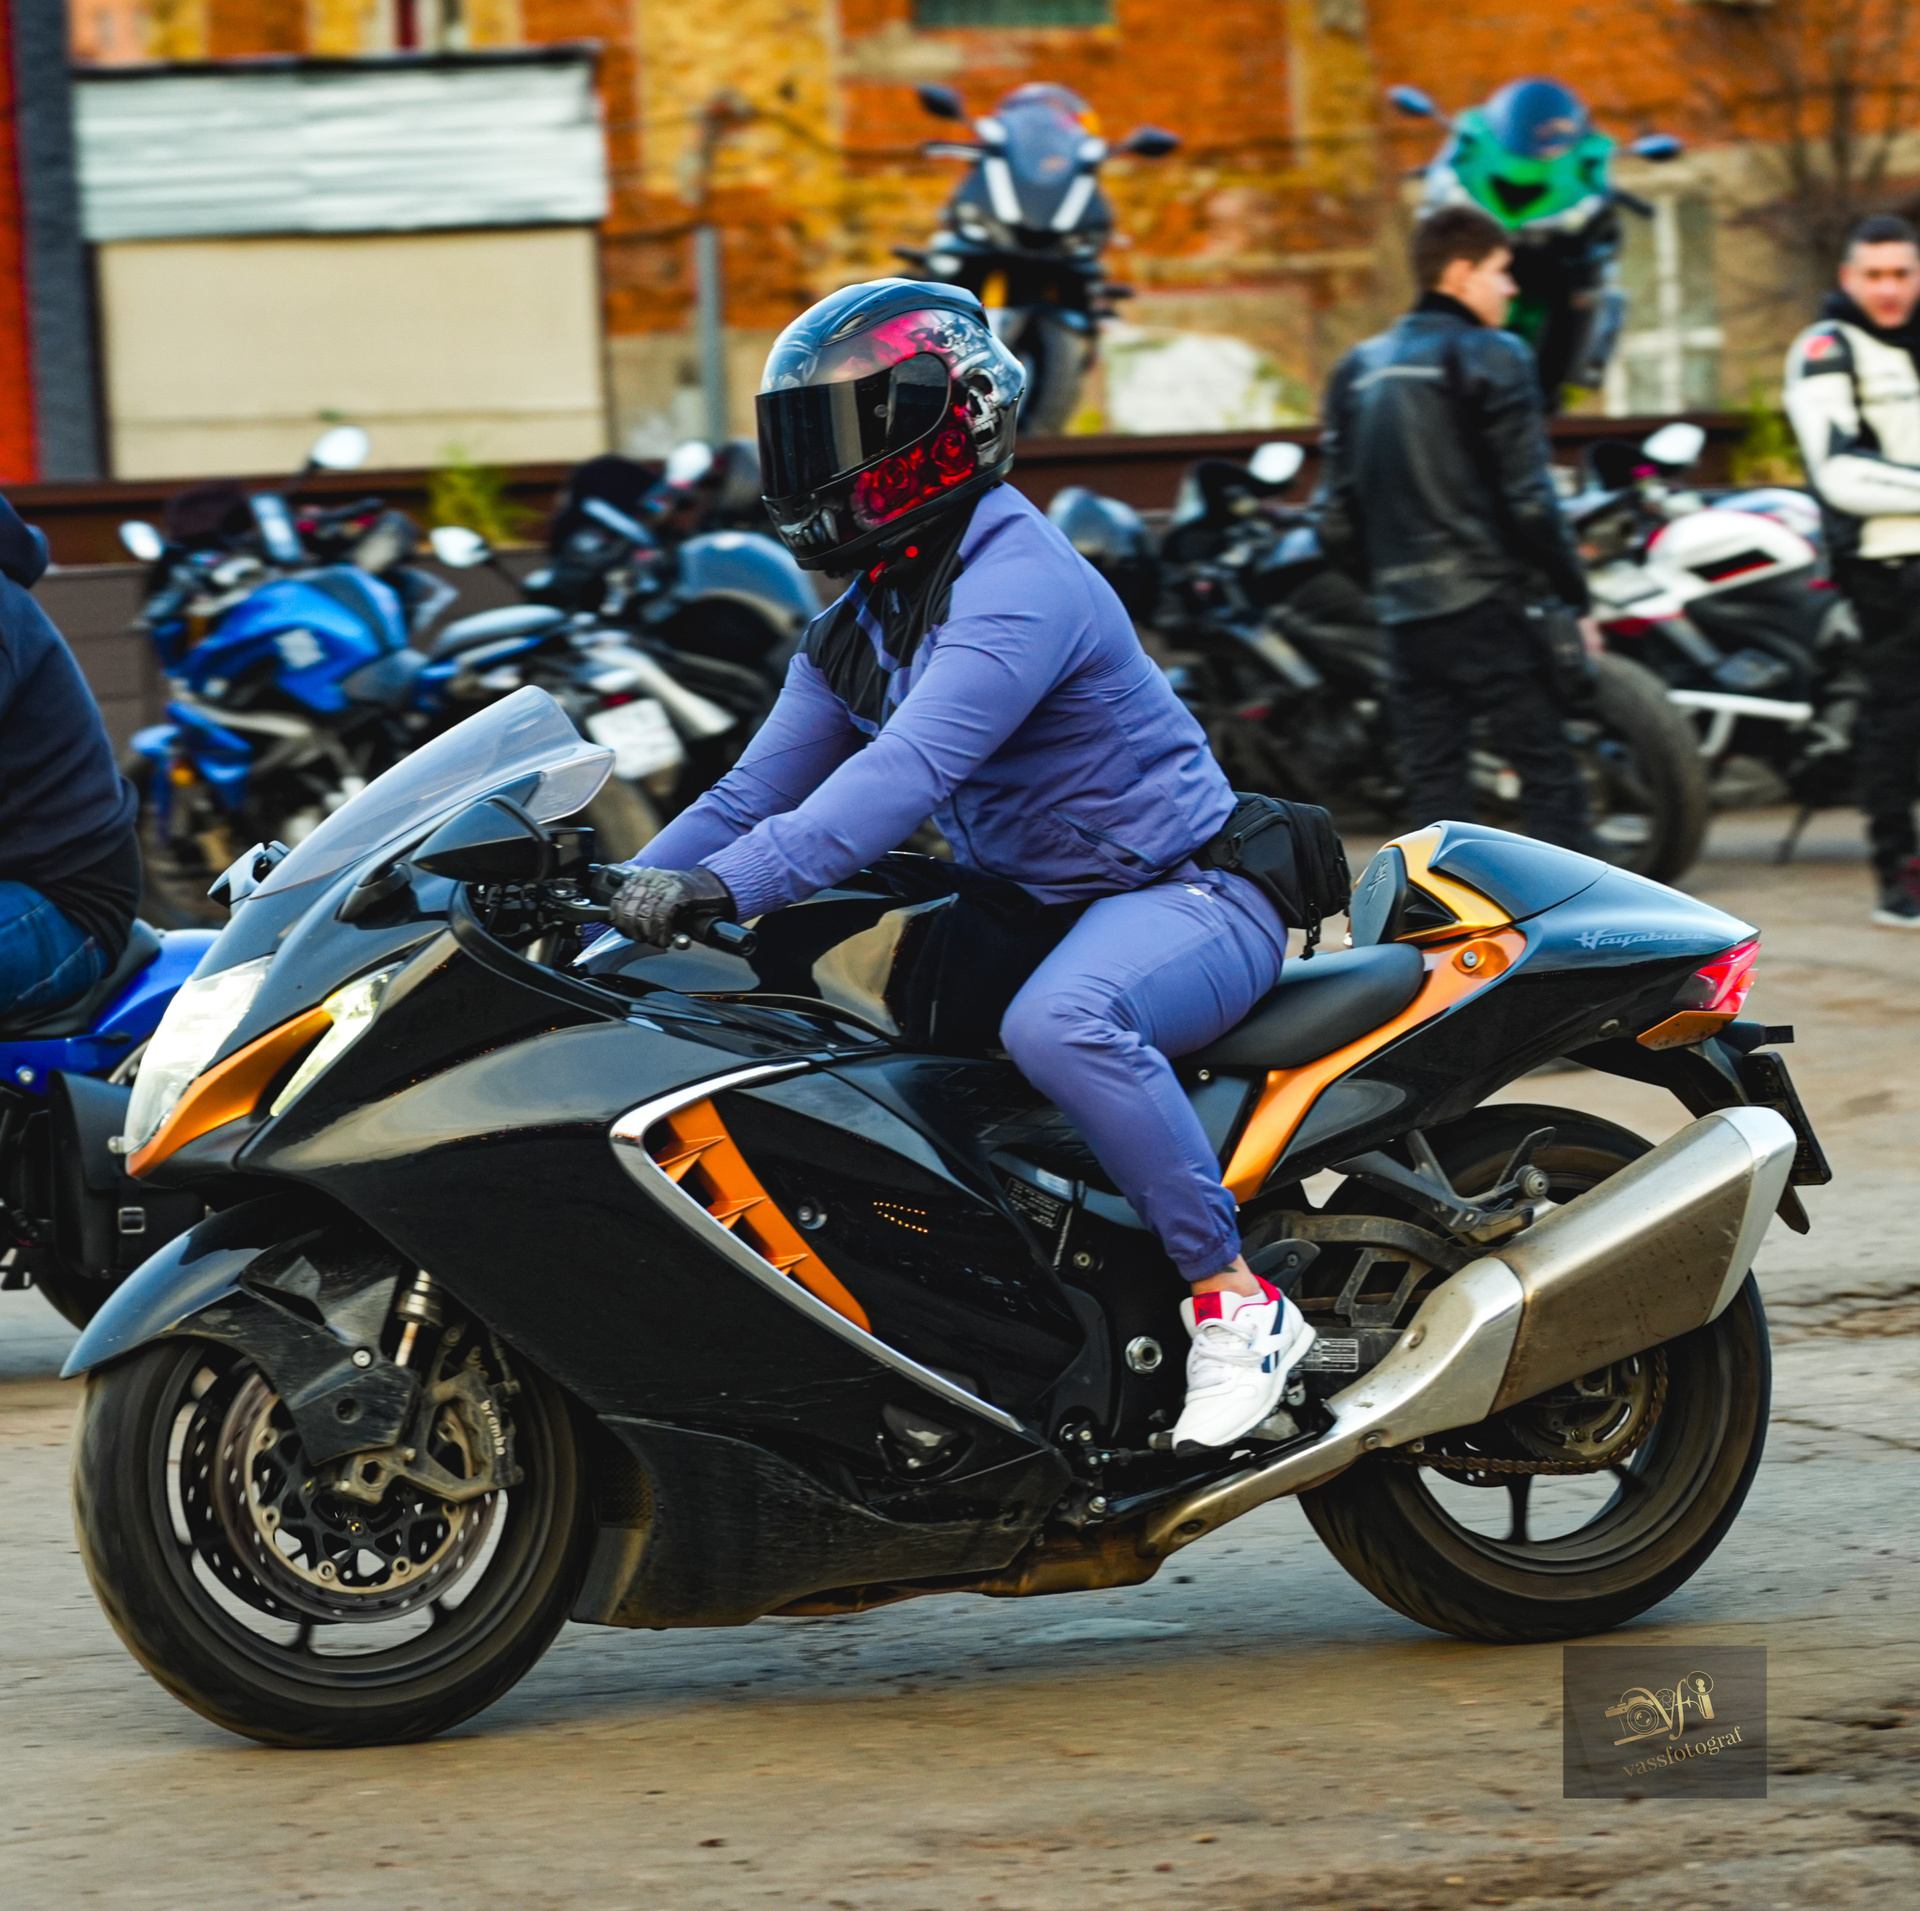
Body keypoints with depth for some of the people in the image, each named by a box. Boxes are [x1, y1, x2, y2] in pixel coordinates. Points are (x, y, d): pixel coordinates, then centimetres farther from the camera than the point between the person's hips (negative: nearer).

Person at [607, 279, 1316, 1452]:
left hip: (1186, 894, -10)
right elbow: (759, 793, 11)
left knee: (1058, 1023, -40)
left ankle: (1237, 1301, -30)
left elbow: (911, 770, -35)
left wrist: (729, 885, -44)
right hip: (1029, 906, 10)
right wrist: (617, 904, -4)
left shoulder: (1019, 583, -22)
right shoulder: (861, 621, 10)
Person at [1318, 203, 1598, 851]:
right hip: (1488, 604, -6)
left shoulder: (1359, 368, 14)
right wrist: (1575, 598, -5)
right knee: (1547, 774, -3)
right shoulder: (1490, 359, -6)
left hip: (1405, 617, 6)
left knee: (1433, 786, 6)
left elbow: (1338, 526, 13)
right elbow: (1528, 501, -12)